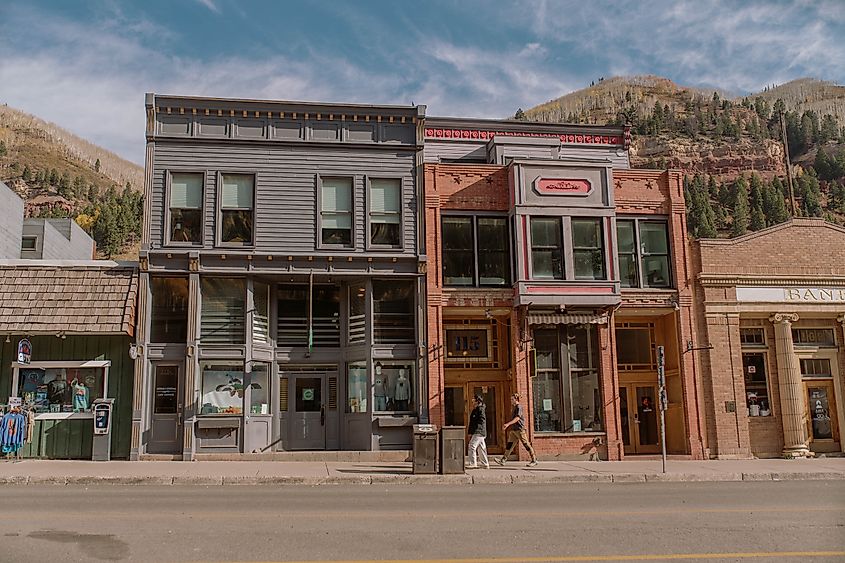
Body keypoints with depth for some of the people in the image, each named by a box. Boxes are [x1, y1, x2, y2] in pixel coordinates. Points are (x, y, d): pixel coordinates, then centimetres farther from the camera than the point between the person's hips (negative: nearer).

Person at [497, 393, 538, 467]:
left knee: (526, 445, -3)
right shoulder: (515, 407, 17)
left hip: (520, 430, -9)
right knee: (509, 444, 4)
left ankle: (534, 460, 5)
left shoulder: (519, 407, -12)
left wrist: (508, 424, -31)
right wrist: (506, 424, 23)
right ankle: (503, 460, 2)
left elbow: (517, 418, -23)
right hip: (514, 430, 9)